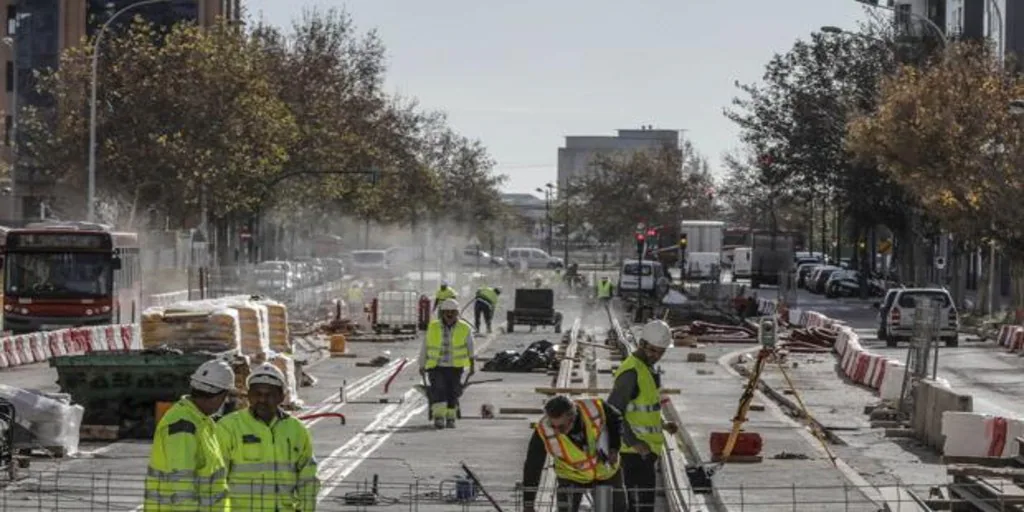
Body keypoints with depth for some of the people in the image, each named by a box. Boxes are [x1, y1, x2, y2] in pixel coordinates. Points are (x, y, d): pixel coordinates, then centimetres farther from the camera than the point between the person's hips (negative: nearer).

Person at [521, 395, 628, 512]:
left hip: (607, 471, 1)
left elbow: (615, 419, -7)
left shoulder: (596, 409, -33)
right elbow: (532, 468, -23)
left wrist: (614, 448, -17)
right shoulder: (543, 431, -34)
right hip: (572, 477, -1)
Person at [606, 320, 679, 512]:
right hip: (635, 452, -10)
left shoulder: (647, 368, 14)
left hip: (645, 449, 10)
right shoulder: (631, 372, -18)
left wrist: (662, 424, 12)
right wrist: (634, 442, -25)